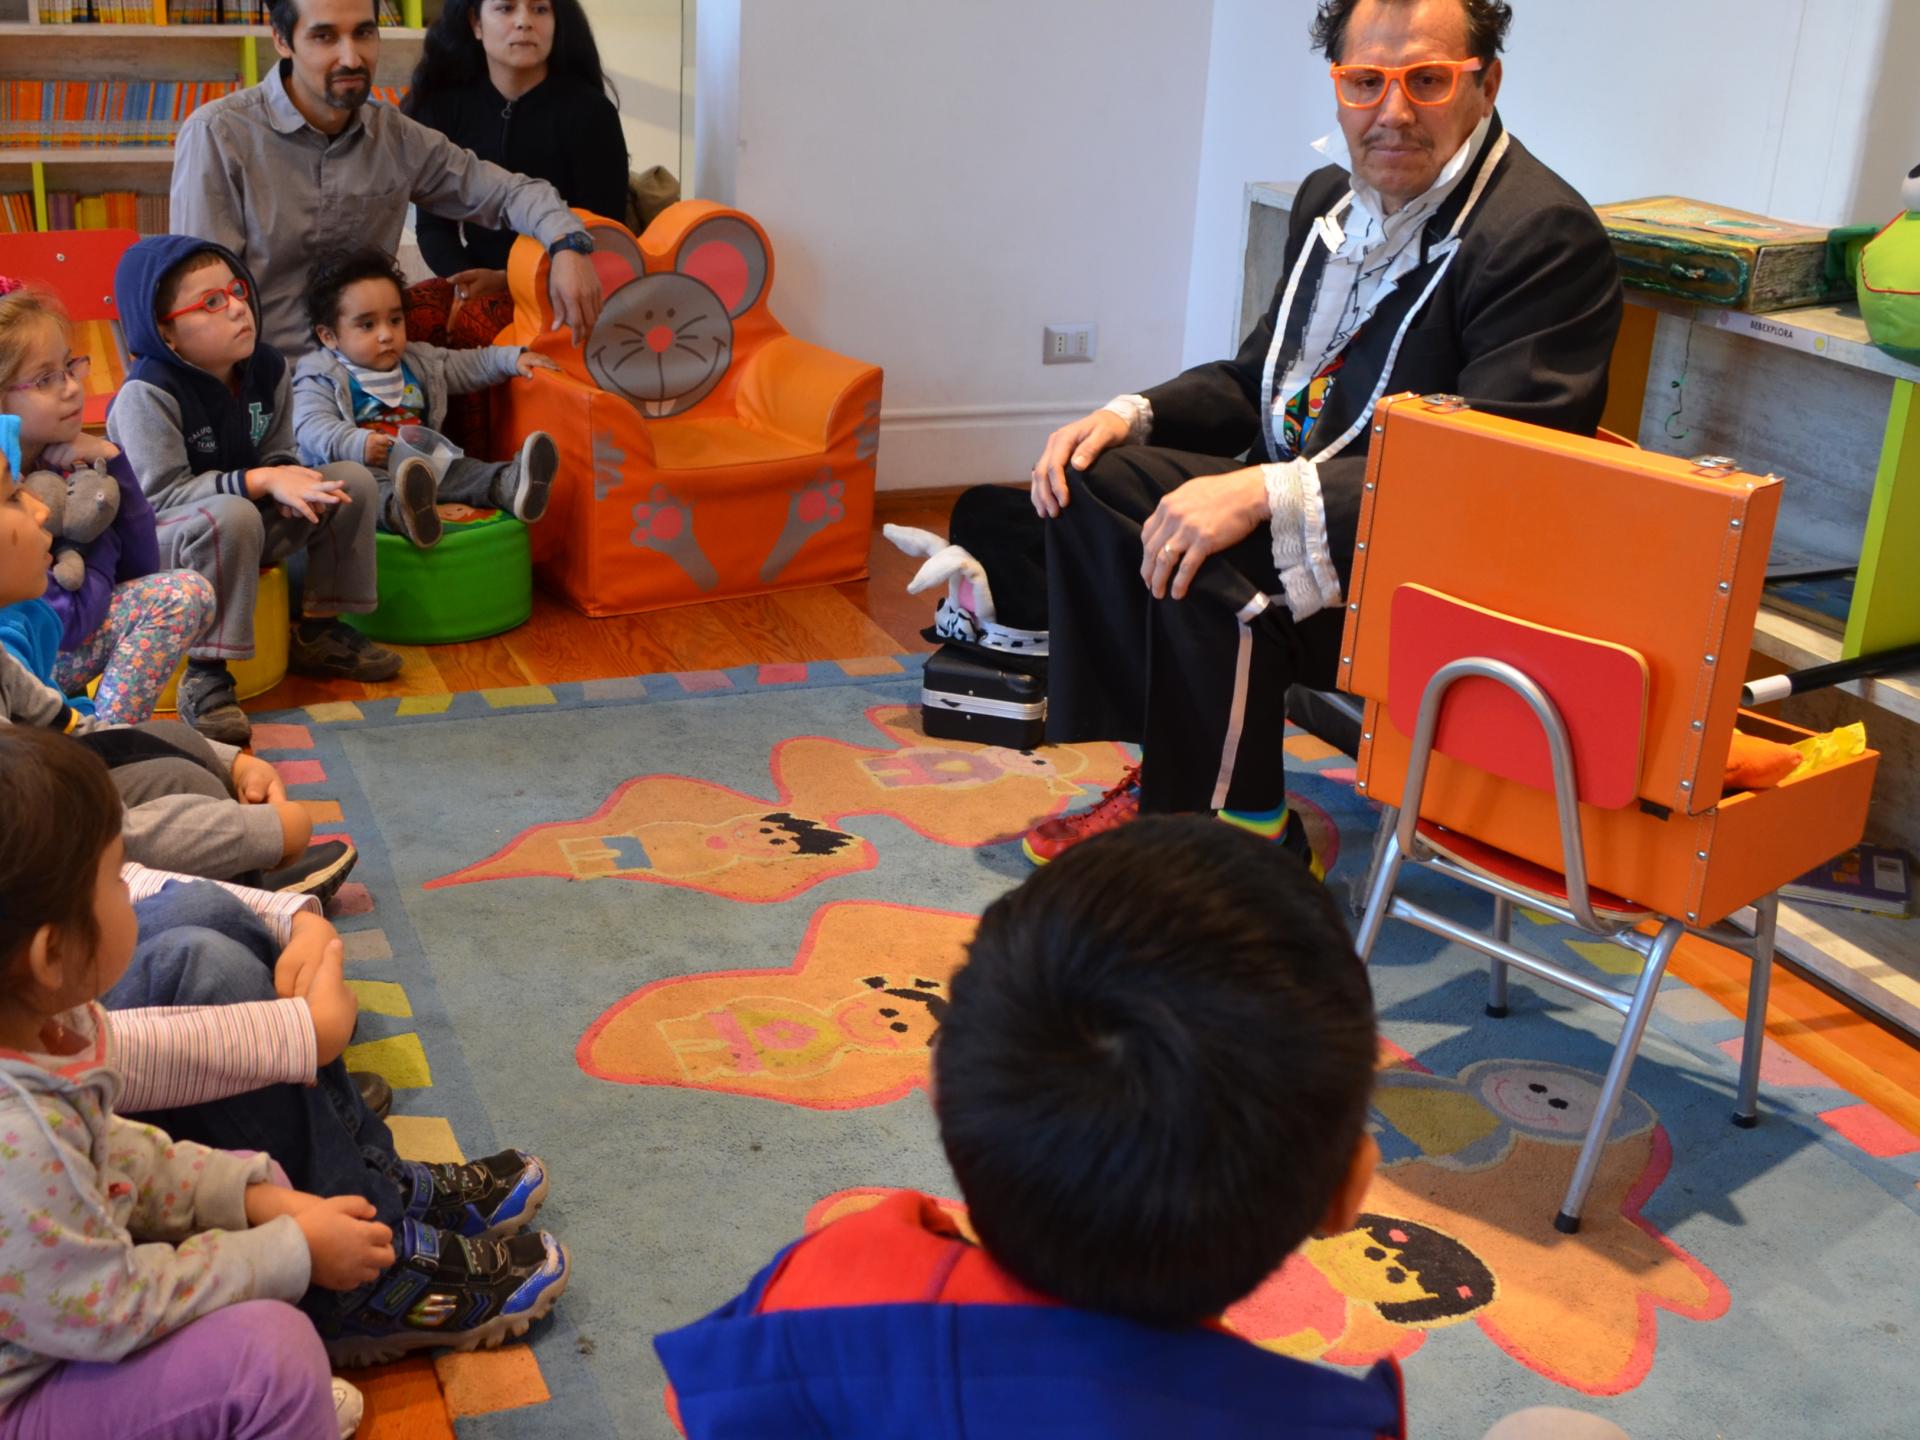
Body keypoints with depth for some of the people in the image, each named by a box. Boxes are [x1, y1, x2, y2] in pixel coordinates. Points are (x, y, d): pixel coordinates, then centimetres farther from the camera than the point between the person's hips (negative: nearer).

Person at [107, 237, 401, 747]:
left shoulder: (266, 369, -1)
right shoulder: (147, 394, -22)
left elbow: (279, 454, 6)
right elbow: (160, 493, -26)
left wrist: (291, 478, -21)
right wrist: (261, 481, -32)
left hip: (245, 522, 8)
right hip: (154, 541, -7)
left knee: (352, 481, -3)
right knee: (230, 516, -40)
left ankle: (318, 630, 8)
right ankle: (205, 675, -30)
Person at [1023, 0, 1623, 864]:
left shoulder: (1544, 235, -18)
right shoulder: (1332, 197, 10)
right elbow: (1256, 379, 21)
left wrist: (1270, 492, -33)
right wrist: (1128, 415, 1)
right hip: (1292, 500, 9)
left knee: (1208, 573, -31)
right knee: (1092, 477, -2)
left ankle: (1246, 834, -9)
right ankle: (1162, 775, 4)